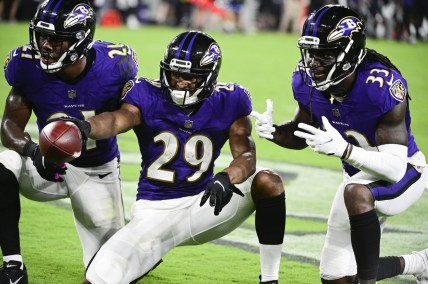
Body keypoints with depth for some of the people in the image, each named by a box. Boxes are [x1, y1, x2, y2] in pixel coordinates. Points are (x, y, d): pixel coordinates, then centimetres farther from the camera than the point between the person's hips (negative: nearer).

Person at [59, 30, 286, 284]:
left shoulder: (228, 102, -6)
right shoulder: (148, 96, -11)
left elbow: (246, 155, -14)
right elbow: (117, 120, -32)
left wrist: (226, 178, -38)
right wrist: (85, 126, -56)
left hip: (204, 204, 1)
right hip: (154, 212, -1)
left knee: (268, 182, -24)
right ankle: (151, 255, 25)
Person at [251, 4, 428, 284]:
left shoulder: (383, 86, -34)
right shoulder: (307, 81, -16)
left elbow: (396, 168, -36)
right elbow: (301, 133, 4)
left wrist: (343, 149, -50)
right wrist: (273, 131, -18)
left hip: (404, 172, -7)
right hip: (361, 174, 7)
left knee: (357, 193, -41)